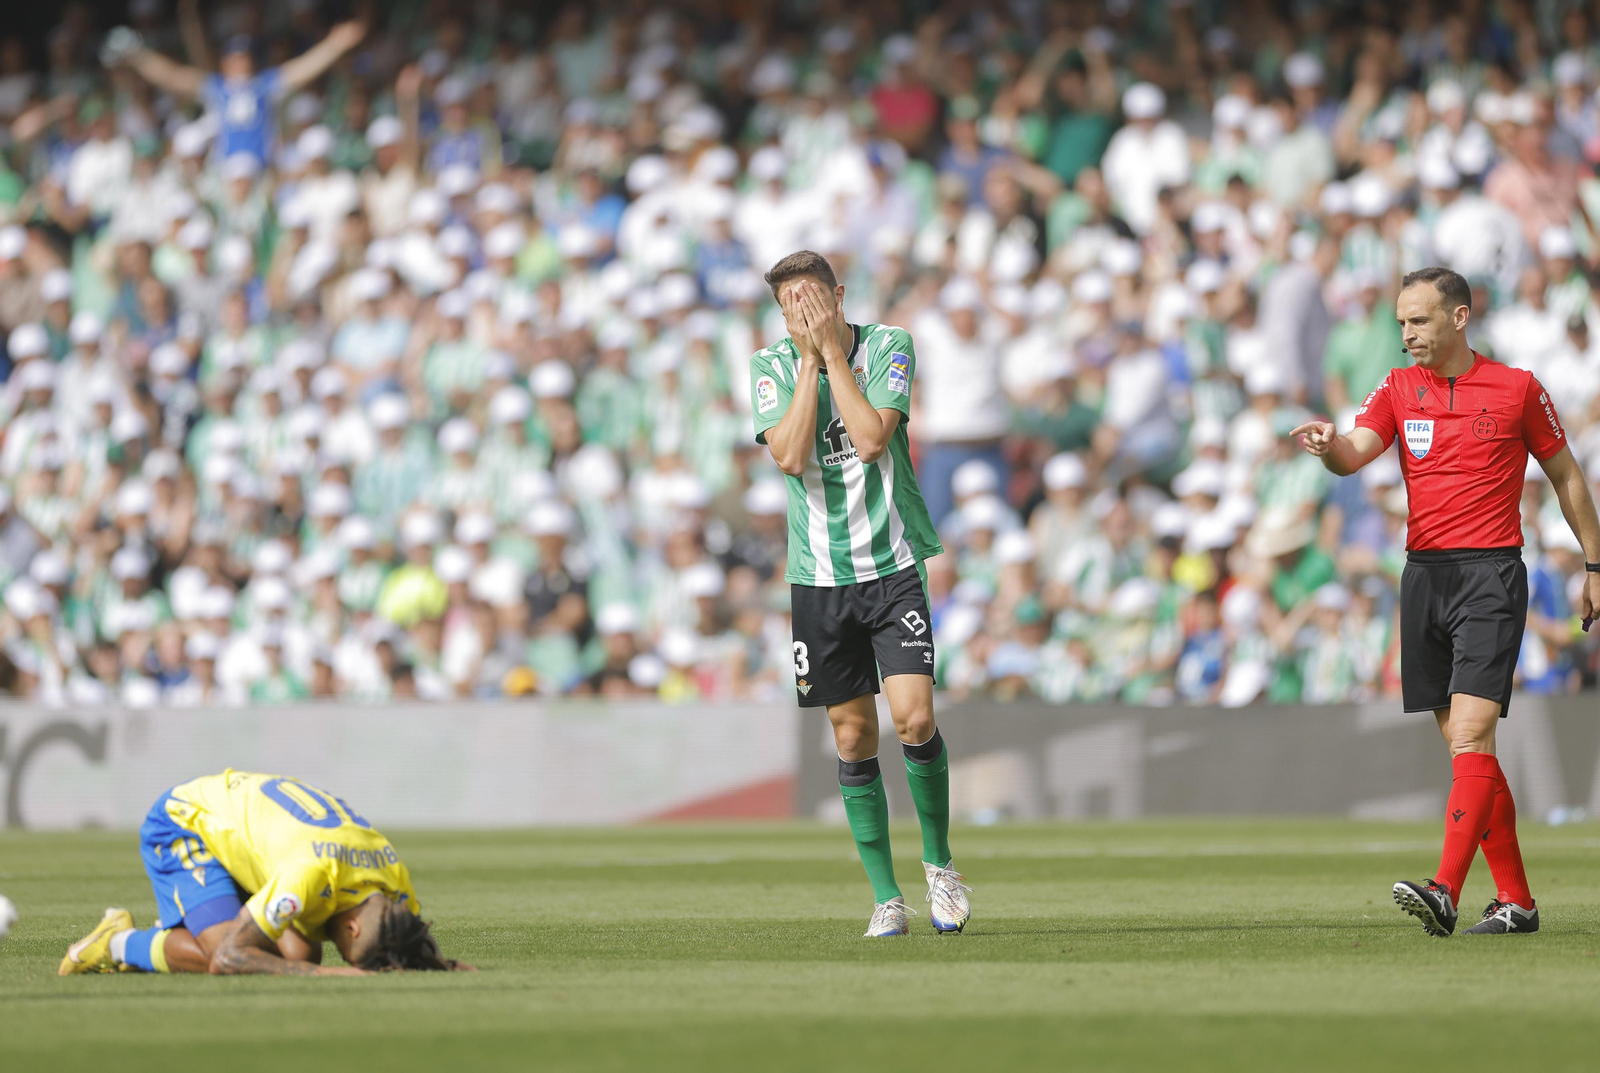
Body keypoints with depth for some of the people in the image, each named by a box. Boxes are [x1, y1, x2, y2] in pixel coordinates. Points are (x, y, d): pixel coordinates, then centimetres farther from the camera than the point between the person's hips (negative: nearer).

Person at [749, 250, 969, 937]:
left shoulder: (888, 346, -4)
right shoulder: (771, 366, 0)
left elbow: (871, 439, -18)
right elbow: (790, 455, -16)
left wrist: (832, 351, -16)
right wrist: (809, 359, -16)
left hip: (893, 565, -2)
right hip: (819, 576, 2)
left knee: (913, 720, -13)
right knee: (854, 736, 3)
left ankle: (938, 860, 9)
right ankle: (886, 897, 11)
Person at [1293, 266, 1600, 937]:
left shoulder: (1518, 389, 1)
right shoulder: (1399, 390, 9)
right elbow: (1355, 451, -7)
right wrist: (1328, 446, -30)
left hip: (1492, 573, -5)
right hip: (1423, 574, 5)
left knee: (1470, 736, -17)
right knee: (1465, 748, 6)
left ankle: (1446, 892, -28)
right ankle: (1515, 900, 13)